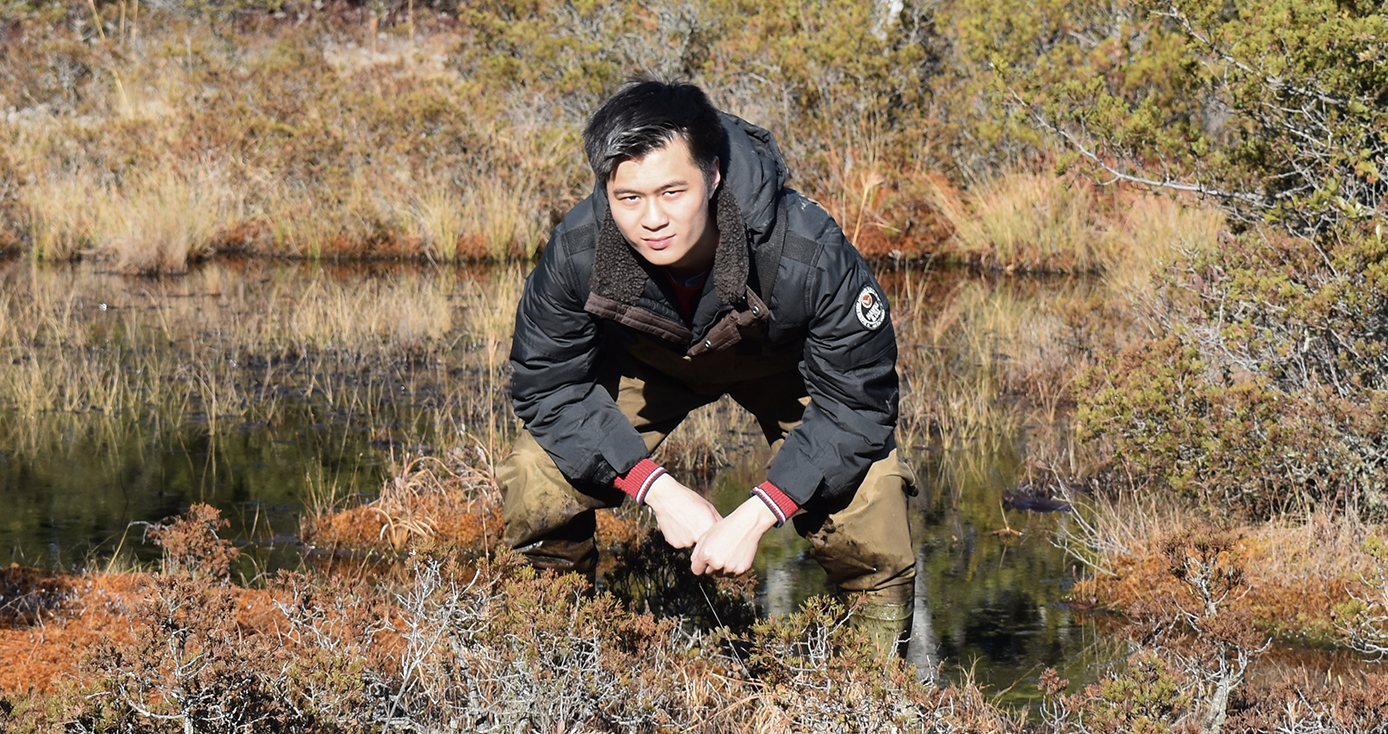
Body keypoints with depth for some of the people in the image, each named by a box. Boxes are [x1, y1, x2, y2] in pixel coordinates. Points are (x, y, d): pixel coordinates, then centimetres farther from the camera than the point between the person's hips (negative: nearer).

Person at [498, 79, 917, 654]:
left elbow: (856, 402, -30)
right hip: (645, 361, 2)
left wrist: (753, 515, -39)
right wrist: (657, 488, -31)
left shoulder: (810, 254, -40)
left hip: (786, 363, -2)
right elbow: (548, 386, -21)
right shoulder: (576, 252, -34)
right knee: (535, 480, -16)